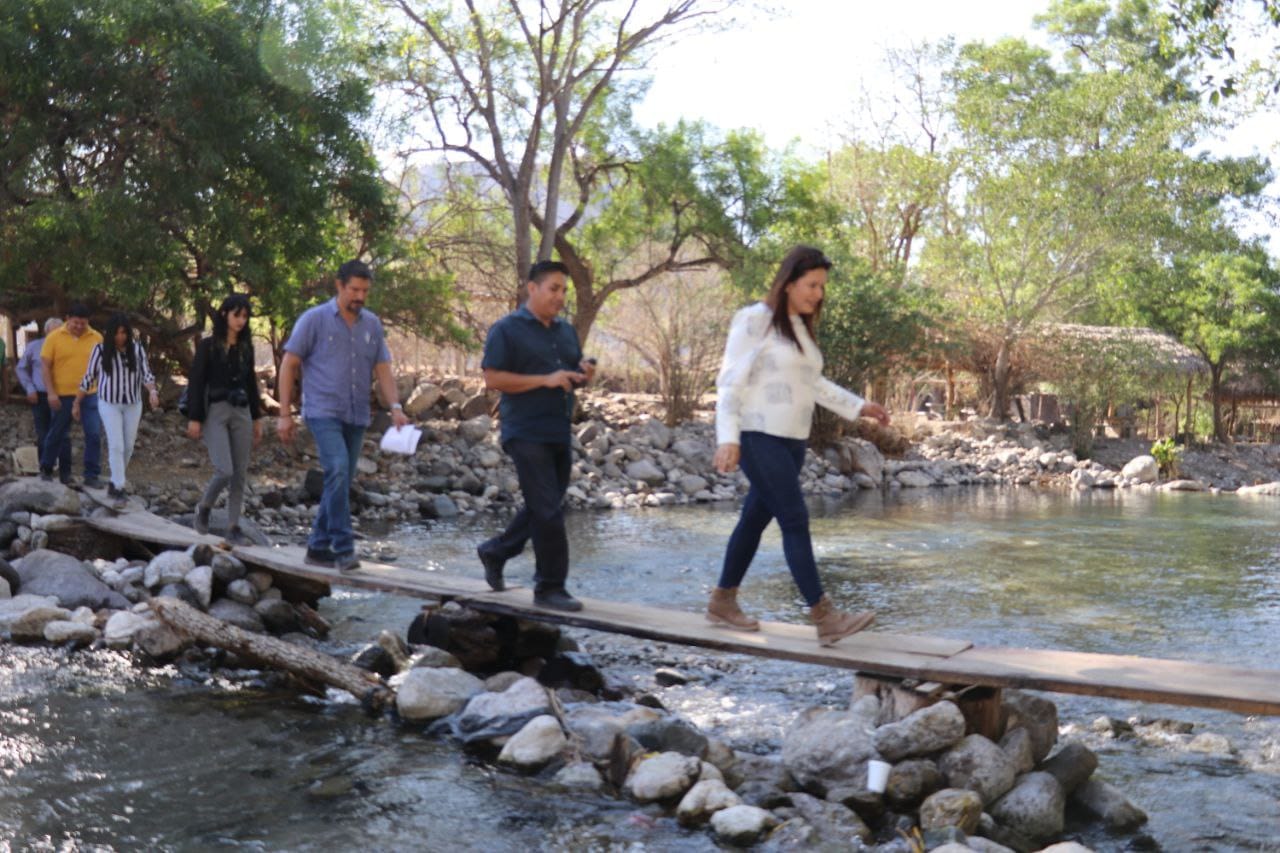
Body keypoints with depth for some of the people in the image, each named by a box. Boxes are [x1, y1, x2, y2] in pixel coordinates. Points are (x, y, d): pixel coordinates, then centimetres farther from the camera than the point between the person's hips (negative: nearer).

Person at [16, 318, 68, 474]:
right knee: (43, 436, 9)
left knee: (63, 436, -5)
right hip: (40, 397, 1)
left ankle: (65, 472, -1)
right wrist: (30, 389, 1)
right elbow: (21, 368, 11)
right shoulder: (34, 346, 1)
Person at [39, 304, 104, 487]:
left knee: (94, 434, -5)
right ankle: (46, 469, 31)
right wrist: (51, 392, -11)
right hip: (62, 396, -1)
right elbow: (45, 365, -5)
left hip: (89, 395, 1)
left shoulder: (96, 338, 0)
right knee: (57, 435, 12)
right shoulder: (54, 337, -5)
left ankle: (91, 475, 3)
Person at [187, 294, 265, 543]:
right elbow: (196, 382, -4)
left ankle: (233, 526, 9)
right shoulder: (208, 345, -3)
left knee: (240, 474, 1)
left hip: (241, 412, 5)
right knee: (224, 471, -14)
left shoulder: (246, 347, 10)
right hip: (215, 411, -5)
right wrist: (194, 418, -9)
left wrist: (257, 418, 16)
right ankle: (204, 507, 14)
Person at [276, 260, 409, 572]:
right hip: (323, 413, -5)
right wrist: (284, 414, -6)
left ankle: (318, 546, 19)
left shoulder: (372, 324, 10)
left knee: (341, 481, 8)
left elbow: (383, 370, 9)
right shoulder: (314, 319, -2)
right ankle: (343, 548, -20)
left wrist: (396, 408, -6)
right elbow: (289, 365, -1)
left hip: (356, 417, 5)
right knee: (338, 472, -21)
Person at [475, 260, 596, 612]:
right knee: (548, 511, -9)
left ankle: (494, 552, 35)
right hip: (527, 434, -8)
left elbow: (574, 375, 25)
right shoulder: (507, 330, -6)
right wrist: (546, 380, -20)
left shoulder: (566, 331, 16)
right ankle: (550, 587, 0)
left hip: (560, 435, 8)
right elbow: (492, 378, -13)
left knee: (542, 509, 16)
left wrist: (584, 375, -1)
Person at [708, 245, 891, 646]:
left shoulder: (800, 327, 14)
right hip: (760, 438, -8)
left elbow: (814, 383, 23)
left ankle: (723, 603, 25)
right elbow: (730, 383, -13)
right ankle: (825, 618, -12)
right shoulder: (755, 321, -10)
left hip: (793, 441, 8)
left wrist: (859, 406, 19)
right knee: (795, 521, -12)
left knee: (756, 519, 13)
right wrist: (728, 438, -23)